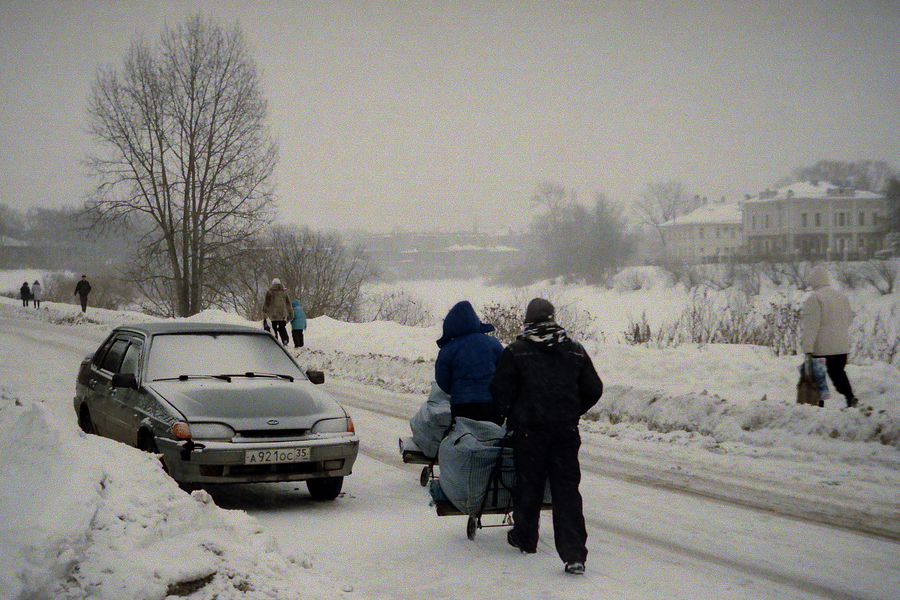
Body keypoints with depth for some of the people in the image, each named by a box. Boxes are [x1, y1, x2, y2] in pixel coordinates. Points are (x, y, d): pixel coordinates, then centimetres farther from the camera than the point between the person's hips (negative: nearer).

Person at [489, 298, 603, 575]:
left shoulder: (515, 352, -5)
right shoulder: (575, 350, 4)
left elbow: (501, 391, -5)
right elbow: (593, 389, 7)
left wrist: (511, 416, 14)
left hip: (529, 430, -2)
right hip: (567, 430, 2)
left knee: (528, 484, 14)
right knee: (567, 488, 2)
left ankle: (525, 538, 30)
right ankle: (574, 553, -7)